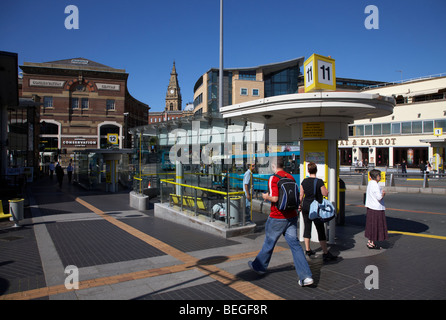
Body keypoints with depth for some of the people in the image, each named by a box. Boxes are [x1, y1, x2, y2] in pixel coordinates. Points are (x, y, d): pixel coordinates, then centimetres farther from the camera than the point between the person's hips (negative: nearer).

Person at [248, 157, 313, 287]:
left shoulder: (273, 179, -14)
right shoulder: (291, 177, 7)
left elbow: (275, 198, -23)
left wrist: (266, 197, -3)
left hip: (277, 218, -5)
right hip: (292, 216, 6)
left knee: (269, 243, 12)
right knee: (295, 244, 4)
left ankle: (259, 266, 33)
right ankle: (306, 276, -2)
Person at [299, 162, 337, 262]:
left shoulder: (304, 181, 0)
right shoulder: (319, 182, -13)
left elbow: (301, 195, 5)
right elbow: (325, 194, -9)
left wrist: (300, 205, 18)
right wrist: (324, 188, 10)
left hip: (306, 207, 4)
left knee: (307, 228, 14)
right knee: (321, 230, 1)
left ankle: (307, 250, 21)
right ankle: (325, 253, 4)